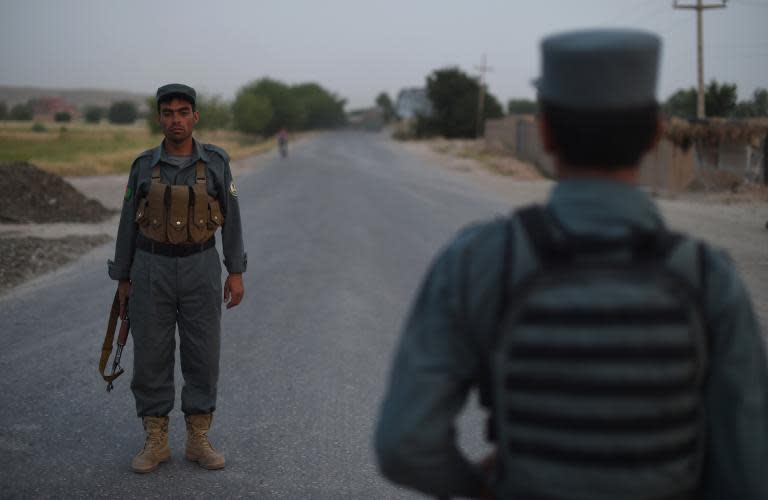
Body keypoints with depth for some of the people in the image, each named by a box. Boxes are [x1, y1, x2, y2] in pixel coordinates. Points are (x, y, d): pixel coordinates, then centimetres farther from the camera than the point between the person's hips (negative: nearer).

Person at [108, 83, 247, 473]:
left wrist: (236, 273, -2)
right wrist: (122, 280, 4)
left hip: (200, 269, 0)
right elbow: (129, 224, 5)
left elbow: (230, 218, 2)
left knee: (202, 354, 2)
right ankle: (155, 443, 14)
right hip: (152, 270, 0)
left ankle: (198, 441, 15)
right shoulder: (144, 165, 0)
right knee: (151, 356, 2)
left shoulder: (215, 161, -2)